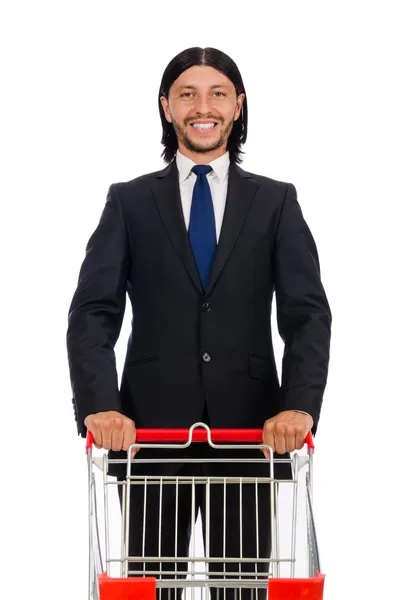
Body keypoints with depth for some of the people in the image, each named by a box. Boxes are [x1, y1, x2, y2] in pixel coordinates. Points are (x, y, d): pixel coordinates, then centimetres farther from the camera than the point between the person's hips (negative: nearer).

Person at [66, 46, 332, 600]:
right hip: (151, 425, 0)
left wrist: (300, 406, -18)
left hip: (249, 425, 0)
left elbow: (308, 313, -2)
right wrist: (99, 406, -19)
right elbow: (94, 311, -2)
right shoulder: (129, 201, 6)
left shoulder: (277, 202, 7)